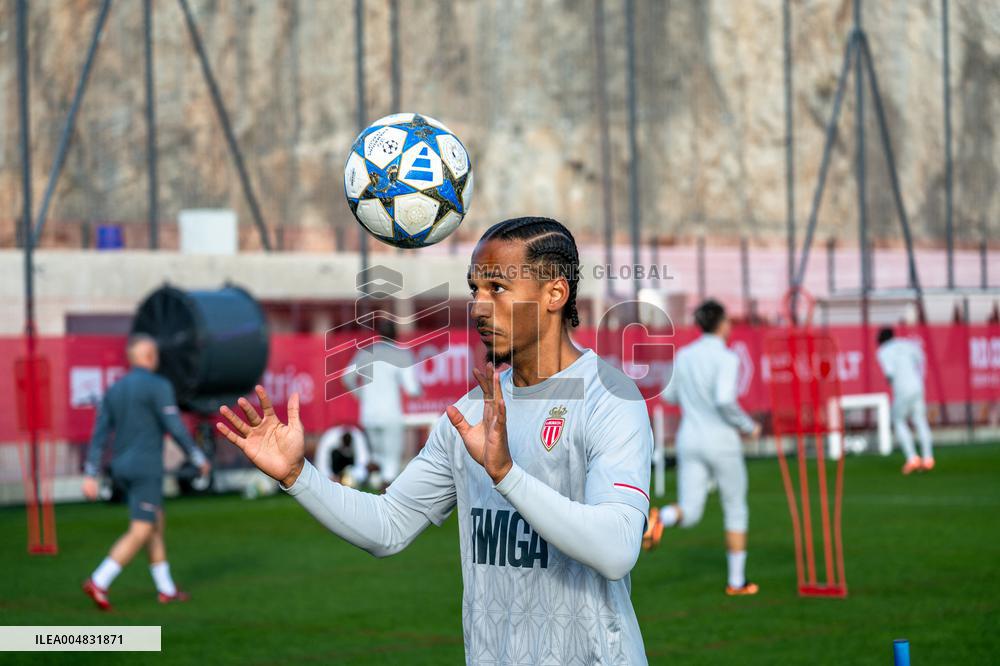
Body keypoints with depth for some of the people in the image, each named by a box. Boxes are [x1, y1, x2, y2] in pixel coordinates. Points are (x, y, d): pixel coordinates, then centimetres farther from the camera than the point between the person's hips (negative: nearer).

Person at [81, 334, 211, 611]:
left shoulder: (114, 390, 11)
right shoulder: (158, 385, -11)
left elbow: (99, 435, 7)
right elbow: (175, 428, -14)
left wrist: (90, 476, 7)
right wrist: (198, 457, 0)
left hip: (121, 468, 8)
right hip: (146, 468, -8)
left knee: (157, 523, 19)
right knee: (140, 532, -8)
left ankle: (166, 588, 21)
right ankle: (99, 582, -21)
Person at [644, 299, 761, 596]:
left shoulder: (683, 356, 6)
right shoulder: (726, 358, -13)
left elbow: (669, 395, 18)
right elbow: (724, 401, -26)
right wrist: (749, 426, -10)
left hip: (690, 441, 4)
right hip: (721, 443, -4)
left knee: (689, 514, 1)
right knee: (736, 510, 14)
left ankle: (659, 518, -35)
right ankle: (736, 581, 18)